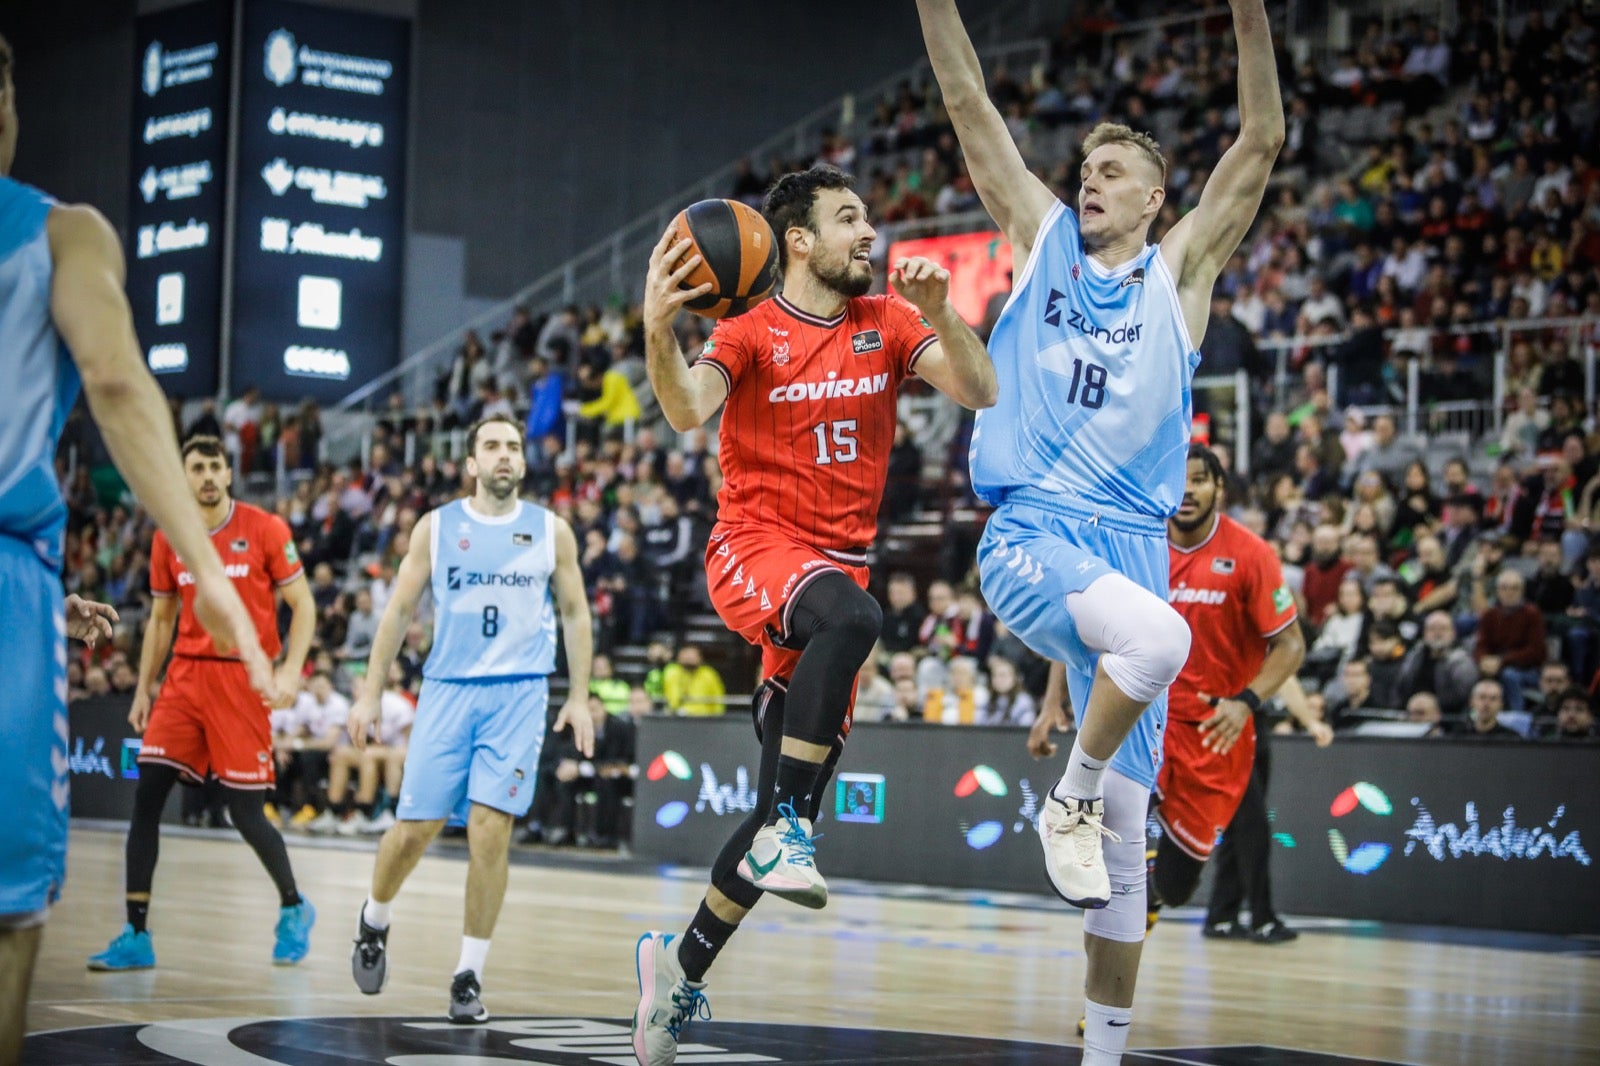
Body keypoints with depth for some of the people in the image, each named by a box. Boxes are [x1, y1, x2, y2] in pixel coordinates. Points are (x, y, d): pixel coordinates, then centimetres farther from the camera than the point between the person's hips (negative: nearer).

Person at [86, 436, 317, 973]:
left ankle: (294, 908, 22)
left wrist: (291, 669, -13)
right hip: (185, 673, 4)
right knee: (146, 797, -7)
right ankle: (136, 937, -2)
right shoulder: (168, 539, 9)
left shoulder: (264, 529, -3)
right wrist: (143, 689, 13)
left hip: (242, 678, -4)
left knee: (246, 813, -4)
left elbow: (302, 603, -1)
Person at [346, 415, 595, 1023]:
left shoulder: (551, 531, 5)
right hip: (447, 690, 0)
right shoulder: (436, 527, 4)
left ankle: (469, 976, -1)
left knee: (489, 830, -10)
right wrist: (371, 693, 3)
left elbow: (575, 614, 11)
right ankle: (373, 923, 30)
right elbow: (399, 611, 7)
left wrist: (579, 698, 4)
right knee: (415, 828, 0)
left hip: (519, 695, 0)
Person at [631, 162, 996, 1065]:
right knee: (851, 614, -41)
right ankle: (786, 828, -35)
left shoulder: (887, 322, 7)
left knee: (787, 814, 4)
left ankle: (682, 966, 20)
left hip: (836, 564, 5)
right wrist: (658, 332, -42)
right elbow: (688, 410, -23)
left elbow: (980, 392, -4)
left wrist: (939, 311, -21)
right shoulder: (753, 331, -4)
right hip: (754, 548, -5)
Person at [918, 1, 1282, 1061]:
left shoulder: (1180, 273, 11)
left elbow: (1262, 144, 3)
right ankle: (1067, 801, -9)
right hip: (1029, 537, -2)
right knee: (1158, 635, -35)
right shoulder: (1044, 239, 12)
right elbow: (969, 104, 8)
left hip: (1131, 546, 2)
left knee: (1127, 824, 0)